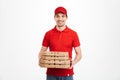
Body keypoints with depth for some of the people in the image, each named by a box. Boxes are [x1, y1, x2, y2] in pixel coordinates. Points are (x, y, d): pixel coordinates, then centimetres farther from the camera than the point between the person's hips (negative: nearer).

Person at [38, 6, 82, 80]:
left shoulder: (73, 34, 0)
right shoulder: (48, 34, 3)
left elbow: (79, 54, 2)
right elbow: (42, 51, 8)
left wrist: (73, 62, -17)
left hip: (67, 73, 0)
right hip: (51, 73, 1)